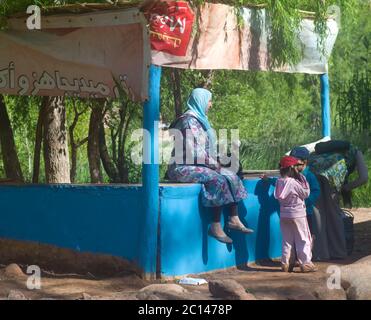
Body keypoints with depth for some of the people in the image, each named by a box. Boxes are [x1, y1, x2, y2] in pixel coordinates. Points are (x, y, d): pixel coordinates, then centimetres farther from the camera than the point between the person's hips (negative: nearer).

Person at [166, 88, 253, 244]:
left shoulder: (199, 119, 17)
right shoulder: (189, 121, -14)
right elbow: (193, 151, -21)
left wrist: (214, 162, 6)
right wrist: (213, 163, -13)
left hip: (198, 165, 10)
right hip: (184, 167, -10)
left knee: (232, 176, 1)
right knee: (219, 180, -27)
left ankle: (234, 220, -4)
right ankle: (216, 227, -24)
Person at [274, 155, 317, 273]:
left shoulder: (279, 182, -1)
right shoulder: (294, 182, -20)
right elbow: (306, 193, -9)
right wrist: (302, 178, -4)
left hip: (284, 215, 6)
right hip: (297, 214, -6)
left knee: (287, 240, 13)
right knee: (303, 240, 4)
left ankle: (286, 263, 14)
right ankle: (305, 263, 6)